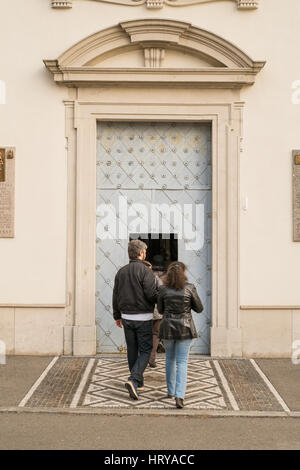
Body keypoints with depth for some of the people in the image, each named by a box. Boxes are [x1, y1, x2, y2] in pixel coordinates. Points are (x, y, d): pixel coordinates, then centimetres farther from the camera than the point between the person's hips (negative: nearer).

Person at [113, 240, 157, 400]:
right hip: (143, 317, -6)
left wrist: (117, 316, 20)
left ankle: (139, 382, 26)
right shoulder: (145, 271, -13)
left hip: (127, 317, 6)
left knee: (132, 350, 16)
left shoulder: (121, 272, 5)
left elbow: (115, 296, 10)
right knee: (145, 351, 3)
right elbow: (152, 294, -20)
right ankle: (133, 380, -14)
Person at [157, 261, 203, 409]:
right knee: (182, 362, 1)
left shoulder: (163, 289, -4)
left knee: (170, 359, 21)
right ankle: (179, 396, -12)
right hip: (185, 328, -2)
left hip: (168, 327, 2)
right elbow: (199, 308, 0)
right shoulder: (189, 288, -8)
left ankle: (171, 391, 32)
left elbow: (160, 310, 6)